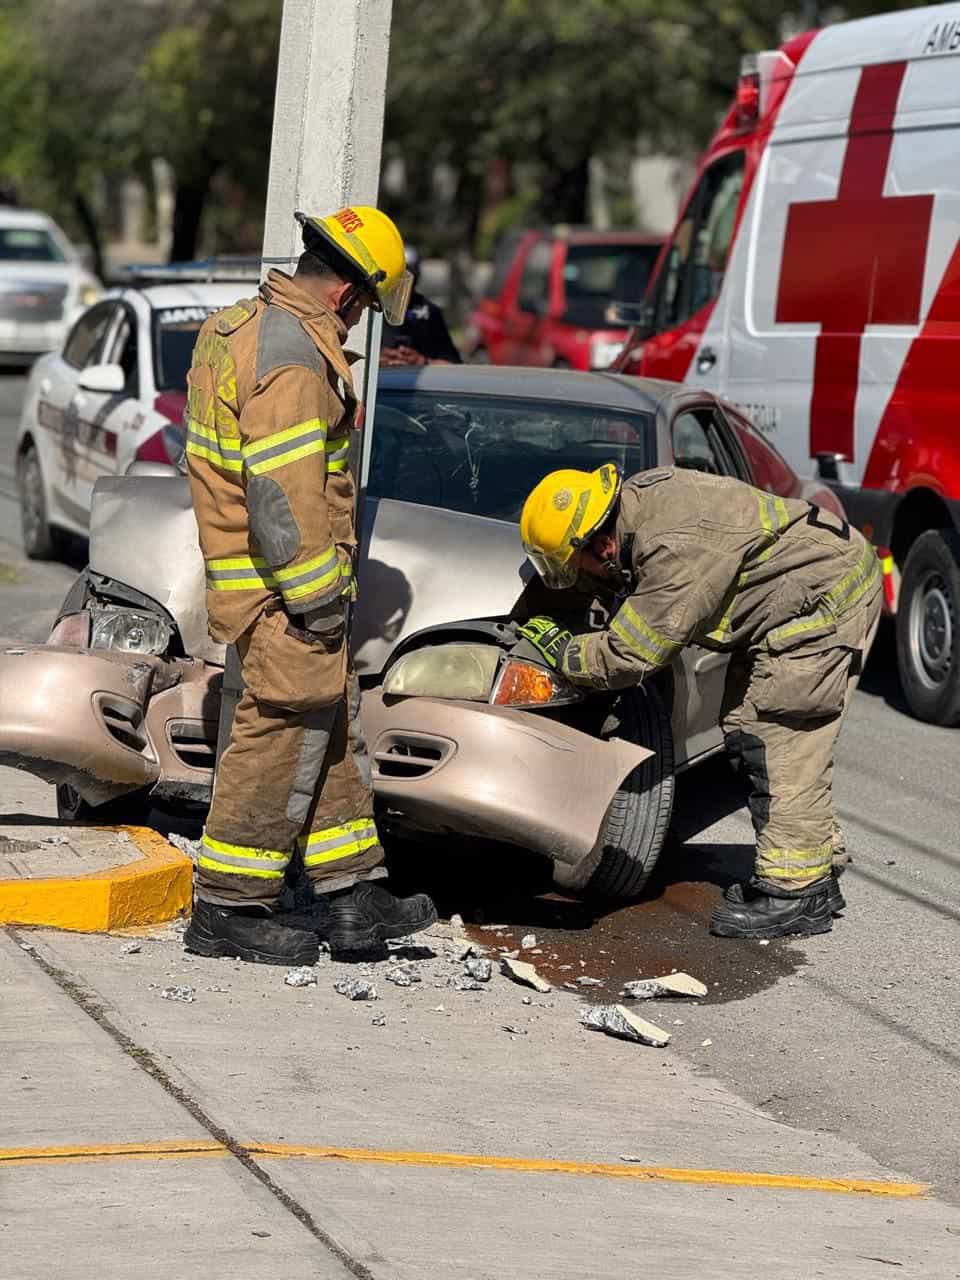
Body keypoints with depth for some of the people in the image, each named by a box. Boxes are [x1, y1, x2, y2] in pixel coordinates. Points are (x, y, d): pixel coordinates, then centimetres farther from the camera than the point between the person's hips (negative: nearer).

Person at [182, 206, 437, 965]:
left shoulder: (242, 327, 12)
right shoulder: (291, 358, -20)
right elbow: (283, 499, -24)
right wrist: (319, 604, -18)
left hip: (246, 574, 11)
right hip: (282, 590, -11)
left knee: (333, 731, 14)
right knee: (284, 736, -3)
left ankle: (353, 897, 19)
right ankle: (228, 908, 4)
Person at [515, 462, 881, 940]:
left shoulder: (676, 548, -34)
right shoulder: (633, 502, -5)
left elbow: (633, 654, -27)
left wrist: (563, 652, -13)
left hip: (826, 595, -10)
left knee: (782, 745, -13)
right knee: (746, 733, 12)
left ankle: (794, 892, -10)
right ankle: (816, 874, 20)